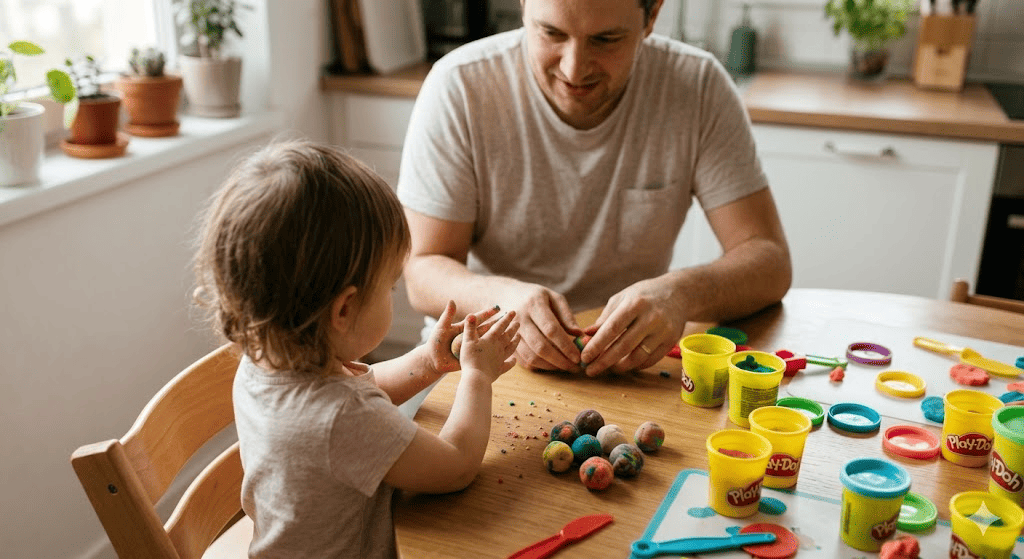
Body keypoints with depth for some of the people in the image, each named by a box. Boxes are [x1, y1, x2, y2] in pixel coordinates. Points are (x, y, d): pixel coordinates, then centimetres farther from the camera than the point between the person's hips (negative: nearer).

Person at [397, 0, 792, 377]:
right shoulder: (459, 87, -14)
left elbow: (769, 262, -11)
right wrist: (502, 296, -34)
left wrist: (682, 293, -33)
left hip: (634, 361, 3)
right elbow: (423, 272, -11)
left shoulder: (699, 84, -11)